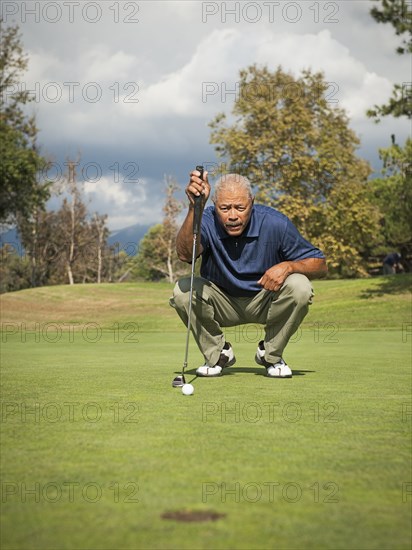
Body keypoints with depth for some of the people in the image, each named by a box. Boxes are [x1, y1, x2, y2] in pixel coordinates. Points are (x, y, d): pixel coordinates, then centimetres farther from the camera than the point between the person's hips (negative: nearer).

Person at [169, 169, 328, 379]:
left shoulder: (275, 223, -21)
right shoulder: (207, 221, -21)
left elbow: (320, 264, -14)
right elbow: (185, 253, -44)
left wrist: (288, 266, -35)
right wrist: (194, 207, -56)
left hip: (265, 301, 0)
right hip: (222, 304, 0)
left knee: (299, 287, -30)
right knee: (183, 289, -27)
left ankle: (271, 354, -4)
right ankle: (217, 354, -2)